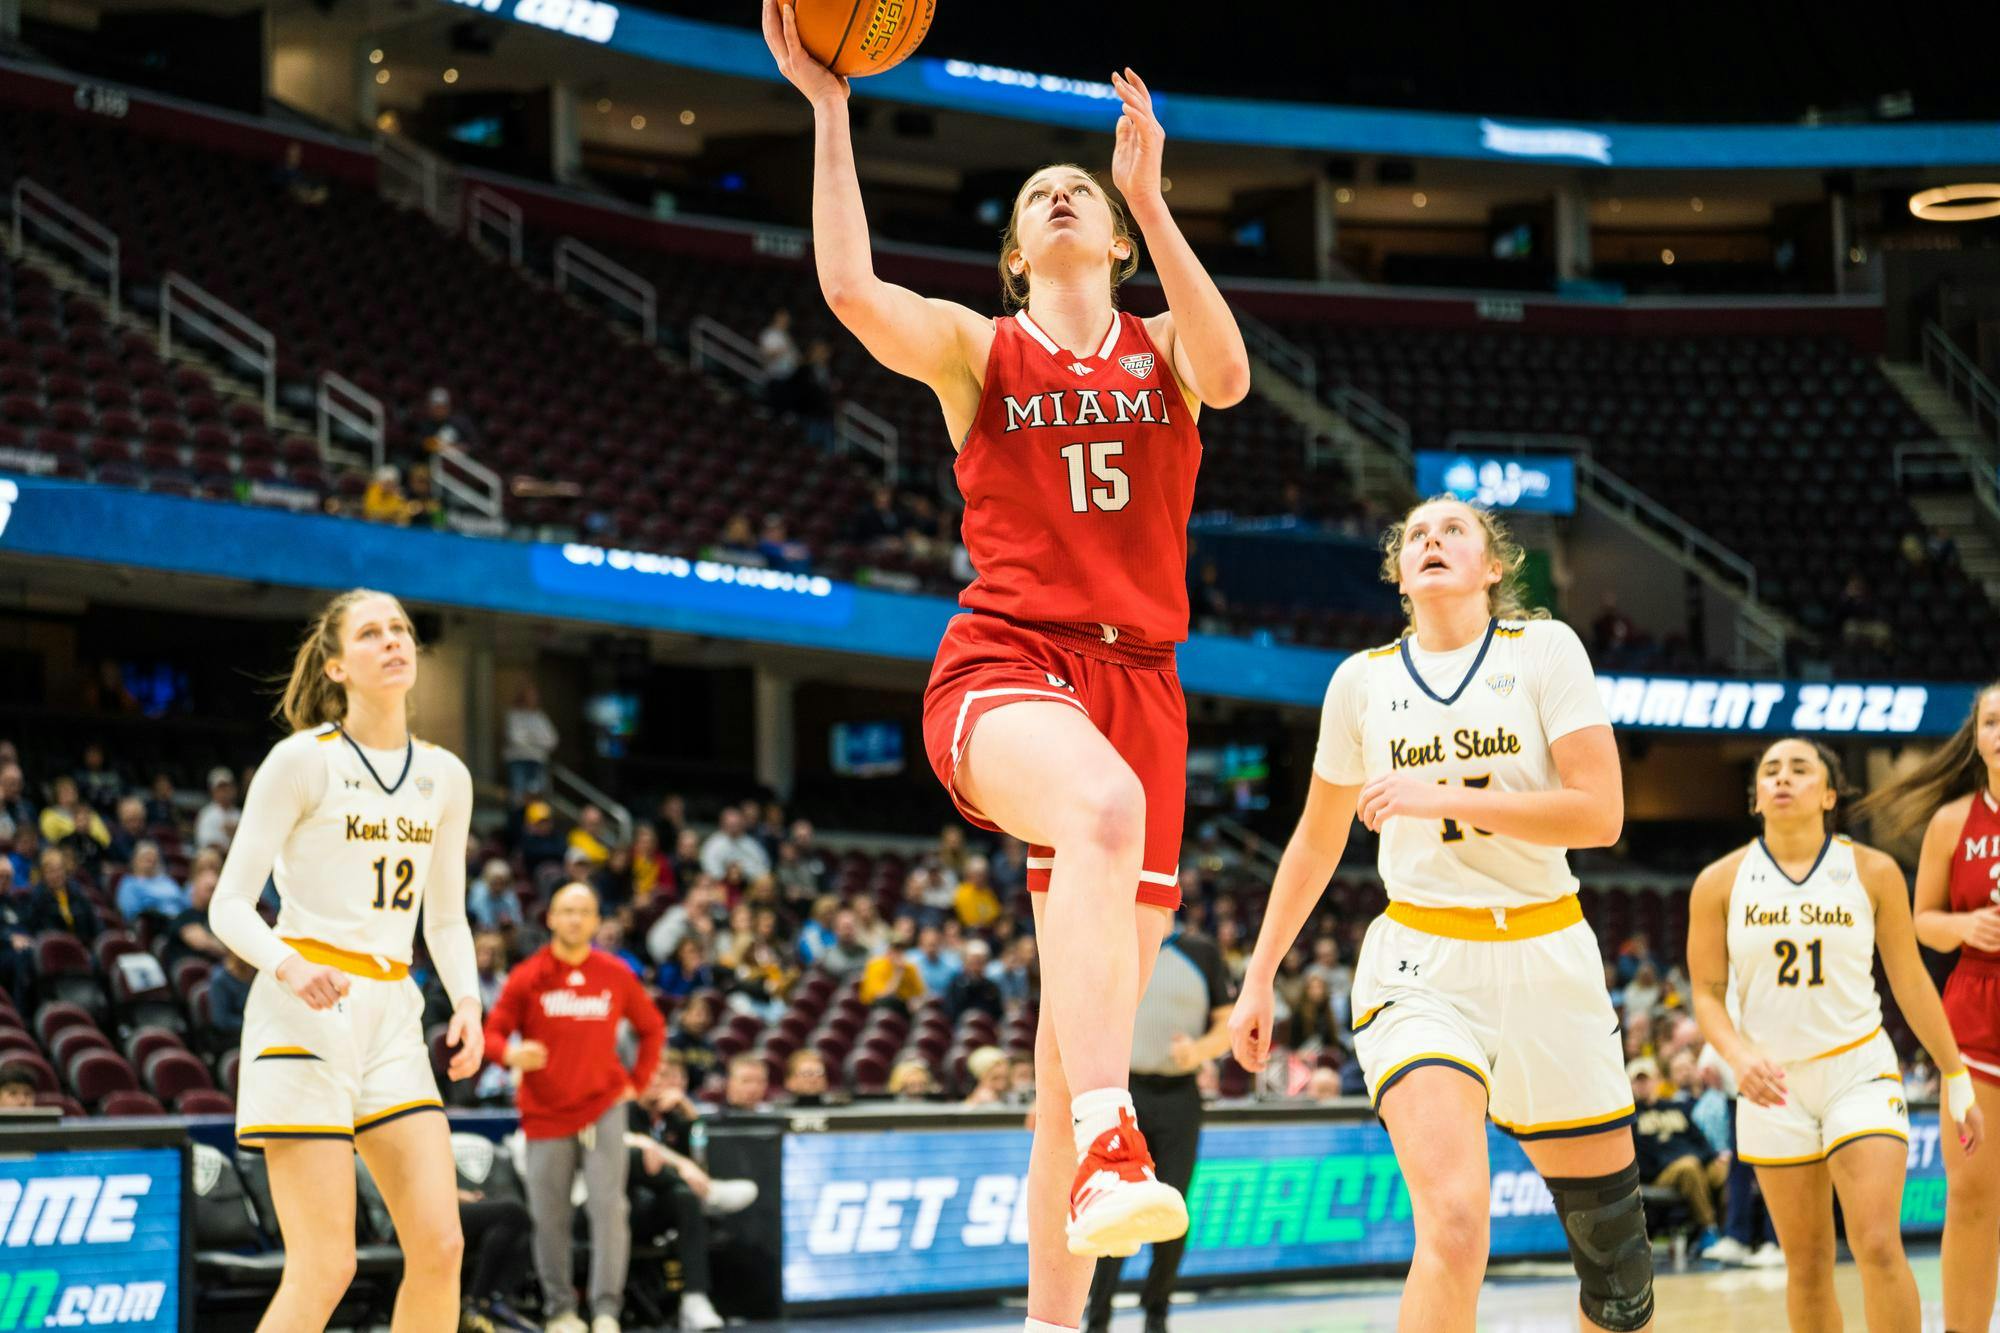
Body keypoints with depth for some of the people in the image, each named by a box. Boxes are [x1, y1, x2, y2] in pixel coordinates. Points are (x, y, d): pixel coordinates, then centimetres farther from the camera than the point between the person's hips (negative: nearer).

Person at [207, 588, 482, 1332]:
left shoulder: (444, 776, 11)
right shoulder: (304, 760, -6)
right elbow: (229, 906, -6)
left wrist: (467, 1001, 1)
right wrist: (287, 967, -26)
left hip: (392, 1018, 6)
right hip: (304, 1014, -6)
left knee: (440, 1247, -3)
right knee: (325, 1269, -11)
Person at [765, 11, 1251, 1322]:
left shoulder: (1161, 351, 16)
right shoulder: (977, 351, 13)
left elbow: (1229, 377, -9)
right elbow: (851, 290, -8)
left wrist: (1150, 195, -14)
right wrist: (829, 106, -10)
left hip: (1137, 684, 3)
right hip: (1004, 664, -3)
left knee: (1084, 1039, 2)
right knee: (1103, 804, -40)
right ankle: (1110, 1152, -52)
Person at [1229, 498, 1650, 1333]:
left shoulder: (1543, 649, -2)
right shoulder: (1363, 680, 5)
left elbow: (1600, 815, -12)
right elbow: (1317, 838, 18)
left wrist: (1443, 797, -18)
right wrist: (1259, 976, 17)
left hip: (1546, 959, 1)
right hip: (1420, 966, 0)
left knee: (1613, 1242, 7)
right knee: (1453, 1224, -23)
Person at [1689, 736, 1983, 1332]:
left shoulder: (1872, 872, -2)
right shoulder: (1720, 883, -2)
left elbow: (1911, 982, 5)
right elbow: (1708, 995, -1)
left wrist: (1958, 1082, 8)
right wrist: (1741, 1056, -21)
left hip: (1860, 1074, -1)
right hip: (1774, 1085, 1)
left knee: (1878, 1246, -15)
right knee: (1806, 1267, 5)